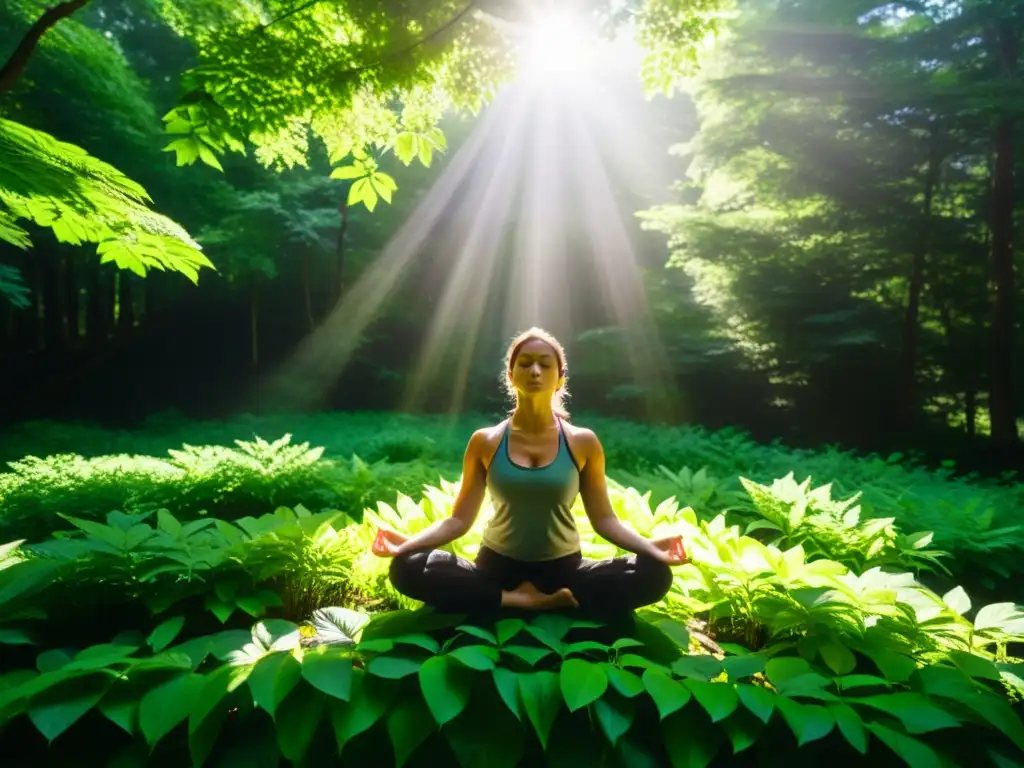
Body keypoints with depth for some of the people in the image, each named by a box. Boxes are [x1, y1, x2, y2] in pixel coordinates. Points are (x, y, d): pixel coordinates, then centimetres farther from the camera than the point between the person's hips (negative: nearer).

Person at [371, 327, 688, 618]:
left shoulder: (583, 443, -2)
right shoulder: (485, 442, -2)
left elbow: (604, 519, -1)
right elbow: (459, 519, -3)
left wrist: (649, 546, -20)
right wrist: (408, 542, -20)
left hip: (562, 568, 1)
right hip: (498, 566, 0)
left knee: (653, 574, -25)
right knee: (407, 568, -25)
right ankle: (518, 601, -19)